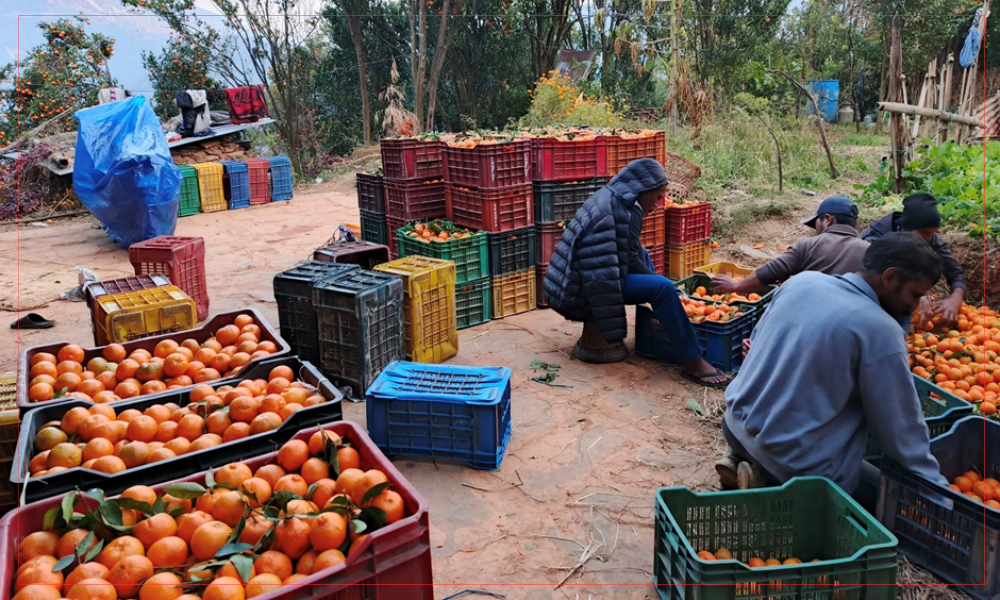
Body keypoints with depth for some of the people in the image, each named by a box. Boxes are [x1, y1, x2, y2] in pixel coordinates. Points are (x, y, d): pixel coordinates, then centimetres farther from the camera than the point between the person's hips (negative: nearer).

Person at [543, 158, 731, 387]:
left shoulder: (610, 196, 14)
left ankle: (663, 325, 29)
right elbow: (631, 261, -10)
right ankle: (693, 362, -13)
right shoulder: (627, 210, -13)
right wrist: (657, 282, 4)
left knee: (643, 255, 24)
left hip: (572, 281, 10)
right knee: (663, 288, -18)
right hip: (586, 289, -10)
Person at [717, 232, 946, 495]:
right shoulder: (880, 330, -16)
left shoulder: (802, 281, 1)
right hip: (791, 461, -7)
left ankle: (741, 459, 12)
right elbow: (902, 429, -9)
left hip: (735, 421, 7)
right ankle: (769, 480, -3)